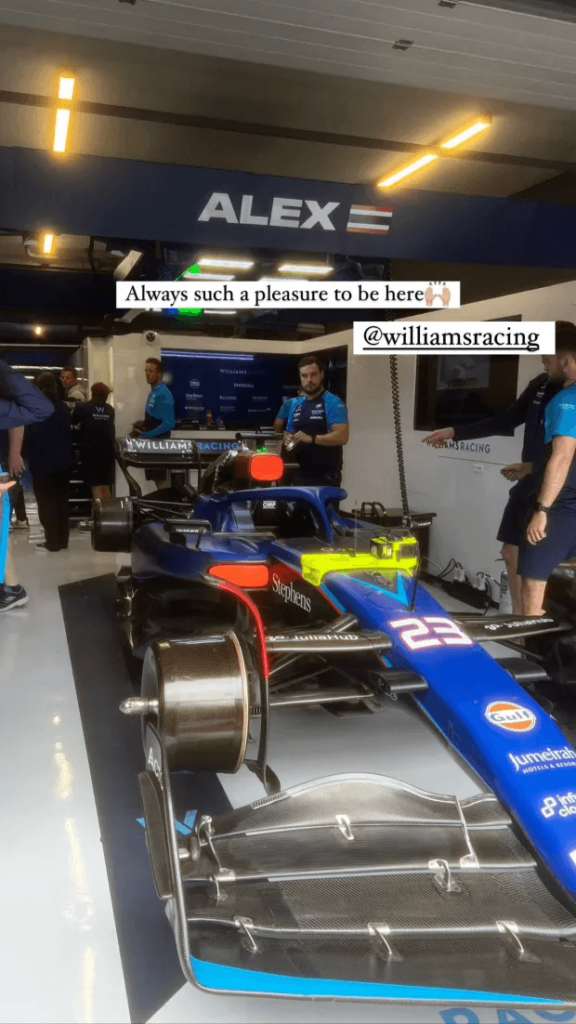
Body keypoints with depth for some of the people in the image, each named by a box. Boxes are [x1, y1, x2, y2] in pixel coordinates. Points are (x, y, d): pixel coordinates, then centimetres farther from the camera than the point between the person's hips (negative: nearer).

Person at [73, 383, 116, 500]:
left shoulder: (82, 407, -2)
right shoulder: (110, 409, 8)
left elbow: (73, 422, 11)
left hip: (91, 451, -4)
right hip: (108, 451, 4)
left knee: (96, 486, -2)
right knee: (106, 485, 14)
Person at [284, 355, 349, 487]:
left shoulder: (333, 402, -7)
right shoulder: (296, 405, 15)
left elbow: (342, 436, -17)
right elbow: (289, 433, 25)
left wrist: (311, 438, -25)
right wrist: (288, 438, 1)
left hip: (326, 475, -7)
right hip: (301, 473, 7)